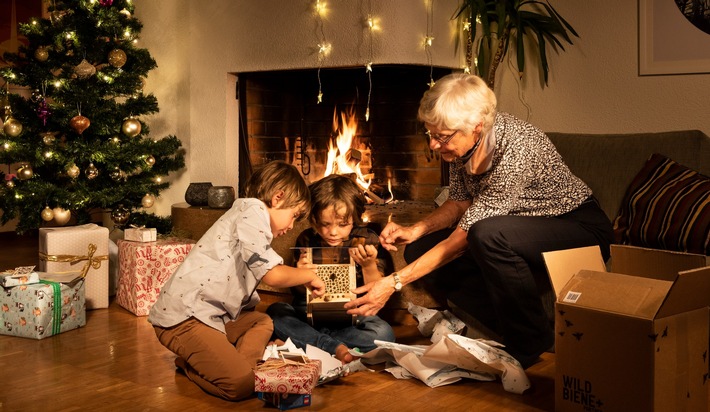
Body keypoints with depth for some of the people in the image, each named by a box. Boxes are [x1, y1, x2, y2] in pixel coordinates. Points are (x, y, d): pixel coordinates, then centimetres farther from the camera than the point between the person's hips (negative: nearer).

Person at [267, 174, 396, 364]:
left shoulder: (367, 240, -6)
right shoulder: (307, 240, -1)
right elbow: (300, 293, 7)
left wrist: (369, 266, -25)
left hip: (352, 317, -2)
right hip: (311, 314, 2)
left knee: (384, 334, -30)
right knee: (275, 311, -20)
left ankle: (303, 341, -23)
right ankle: (336, 347, -27)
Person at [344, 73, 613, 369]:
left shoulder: (515, 151, -33)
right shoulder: (463, 143, -10)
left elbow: (461, 239, -31)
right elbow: (460, 202, 6)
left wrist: (394, 282, -30)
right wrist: (415, 230, -12)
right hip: (519, 233, 8)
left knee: (488, 235, -38)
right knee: (419, 251, -5)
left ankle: (532, 343, -15)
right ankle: (509, 325, 0)